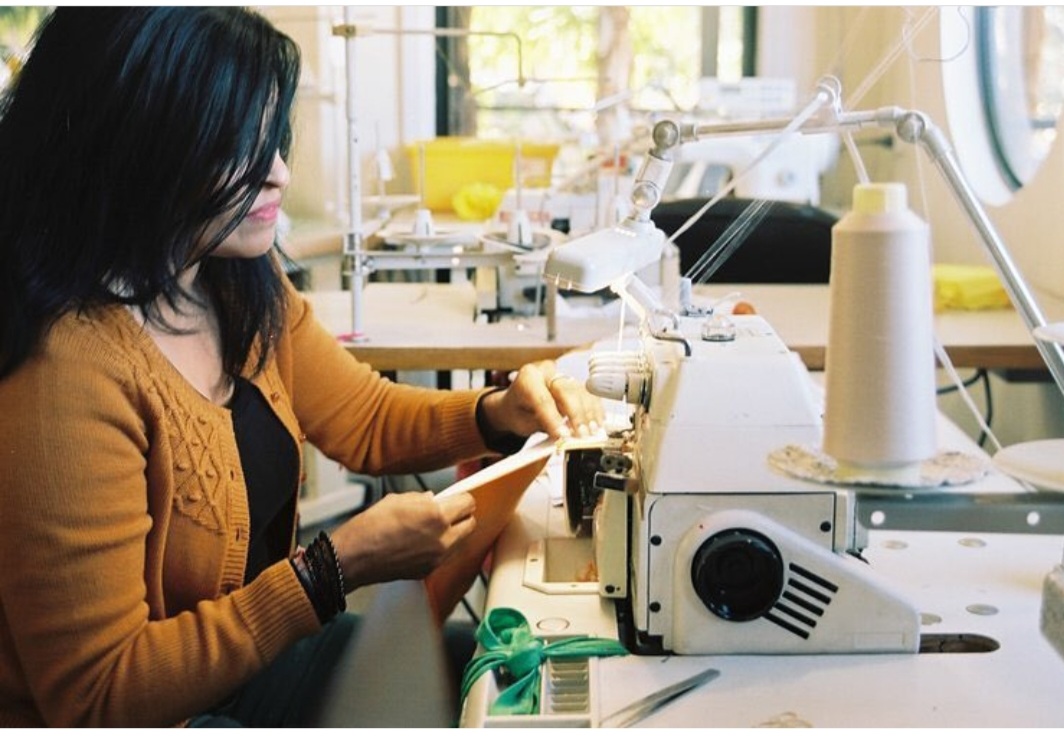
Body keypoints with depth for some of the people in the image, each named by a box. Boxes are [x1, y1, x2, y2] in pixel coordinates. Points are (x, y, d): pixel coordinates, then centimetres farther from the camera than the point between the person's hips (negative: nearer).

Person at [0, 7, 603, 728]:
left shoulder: (243, 289, -3)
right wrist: (338, 568, -29)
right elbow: (97, 699, -25)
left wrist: (502, 413, -9)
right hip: (166, 709, -7)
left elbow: (368, 419, 11)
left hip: (253, 658, 7)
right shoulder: (64, 374, -29)